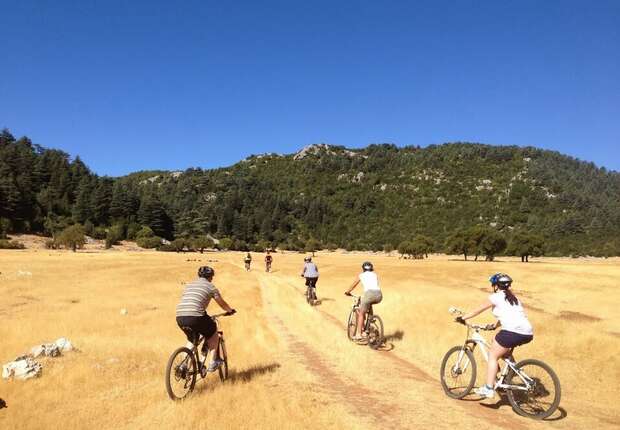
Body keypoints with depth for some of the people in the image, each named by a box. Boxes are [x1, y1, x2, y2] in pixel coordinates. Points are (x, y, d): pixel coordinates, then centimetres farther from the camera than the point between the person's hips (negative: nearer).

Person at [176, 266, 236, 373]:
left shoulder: (189, 285, 25)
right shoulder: (210, 286, 9)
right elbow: (222, 303, 15)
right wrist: (230, 310, 36)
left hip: (180, 317, 6)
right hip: (195, 317, -6)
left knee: (191, 339, 31)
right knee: (213, 334, 21)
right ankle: (213, 363, 24)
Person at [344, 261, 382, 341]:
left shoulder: (361, 275, 20)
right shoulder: (375, 275, 28)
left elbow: (353, 285, 33)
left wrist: (347, 292, 50)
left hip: (369, 293, -4)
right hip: (379, 295, 4)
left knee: (361, 314, 12)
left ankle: (359, 334, 6)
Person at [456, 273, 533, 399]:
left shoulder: (496, 297, 4)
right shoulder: (513, 297, 25)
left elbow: (478, 310, 11)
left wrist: (462, 318, 21)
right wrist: (494, 326, 41)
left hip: (513, 332, -8)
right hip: (528, 333, 8)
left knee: (492, 355, 5)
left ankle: (488, 389, 1)